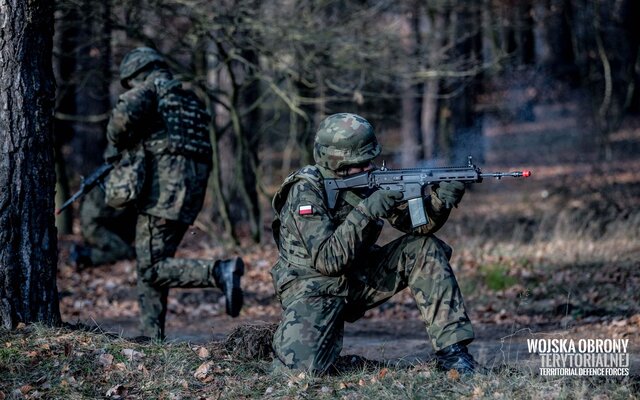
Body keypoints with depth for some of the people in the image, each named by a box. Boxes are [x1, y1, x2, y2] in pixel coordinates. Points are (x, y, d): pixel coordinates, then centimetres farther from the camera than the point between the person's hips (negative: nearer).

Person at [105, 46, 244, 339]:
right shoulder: (190, 100, 25)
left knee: (152, 269, -10)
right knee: (149, 269, 14)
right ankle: (153, 340, 12)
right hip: (192, 193, 9)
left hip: (164, 192, -9)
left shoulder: (150, 90, 1)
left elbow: (125, 114, -23)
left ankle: (220, 272, -27)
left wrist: (118, 145, 0)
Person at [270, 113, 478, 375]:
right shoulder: (306, 192, -21)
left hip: (358, 281, 6)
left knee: (424, 248, -10)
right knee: (303, 367, -30)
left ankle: (451, 349, -10)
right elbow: (327, 260, -30)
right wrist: (366, 212, -34)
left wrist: (440, 201, -24)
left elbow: (415, 223, -3)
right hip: (312, 289, -6)